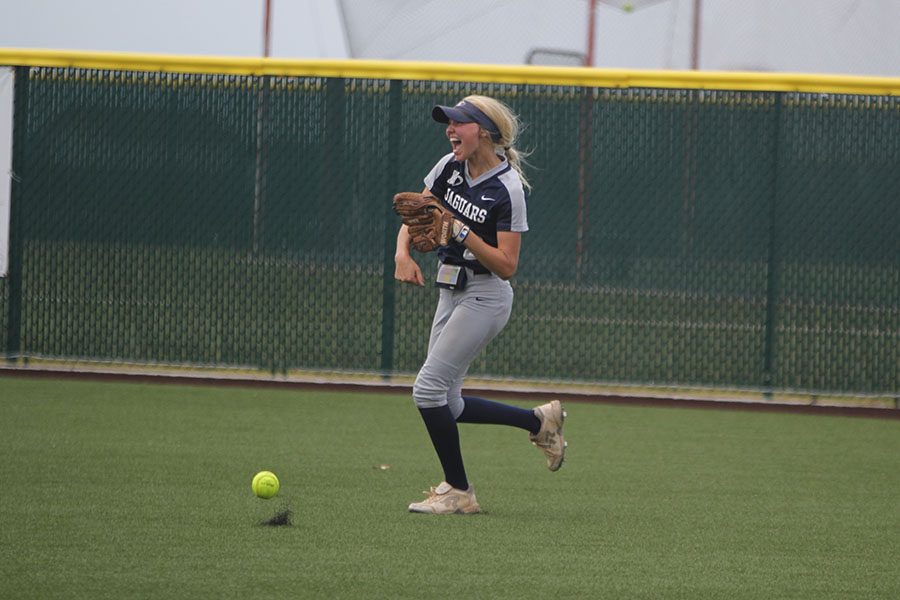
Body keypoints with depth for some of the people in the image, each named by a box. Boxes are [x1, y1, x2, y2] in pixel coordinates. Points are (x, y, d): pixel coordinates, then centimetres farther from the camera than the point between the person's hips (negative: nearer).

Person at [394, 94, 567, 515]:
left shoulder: (507, 189, -18)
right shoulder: (451, 167, 2)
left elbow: (506, 266, -19)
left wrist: (462, 233, -29)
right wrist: (403, 254, -11)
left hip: (484, 297, -8)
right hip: (451, 292, 8)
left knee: (428, 388, -14)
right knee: (447, 406, 9)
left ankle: (458, 491, -3)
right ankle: (539, 422, 25)